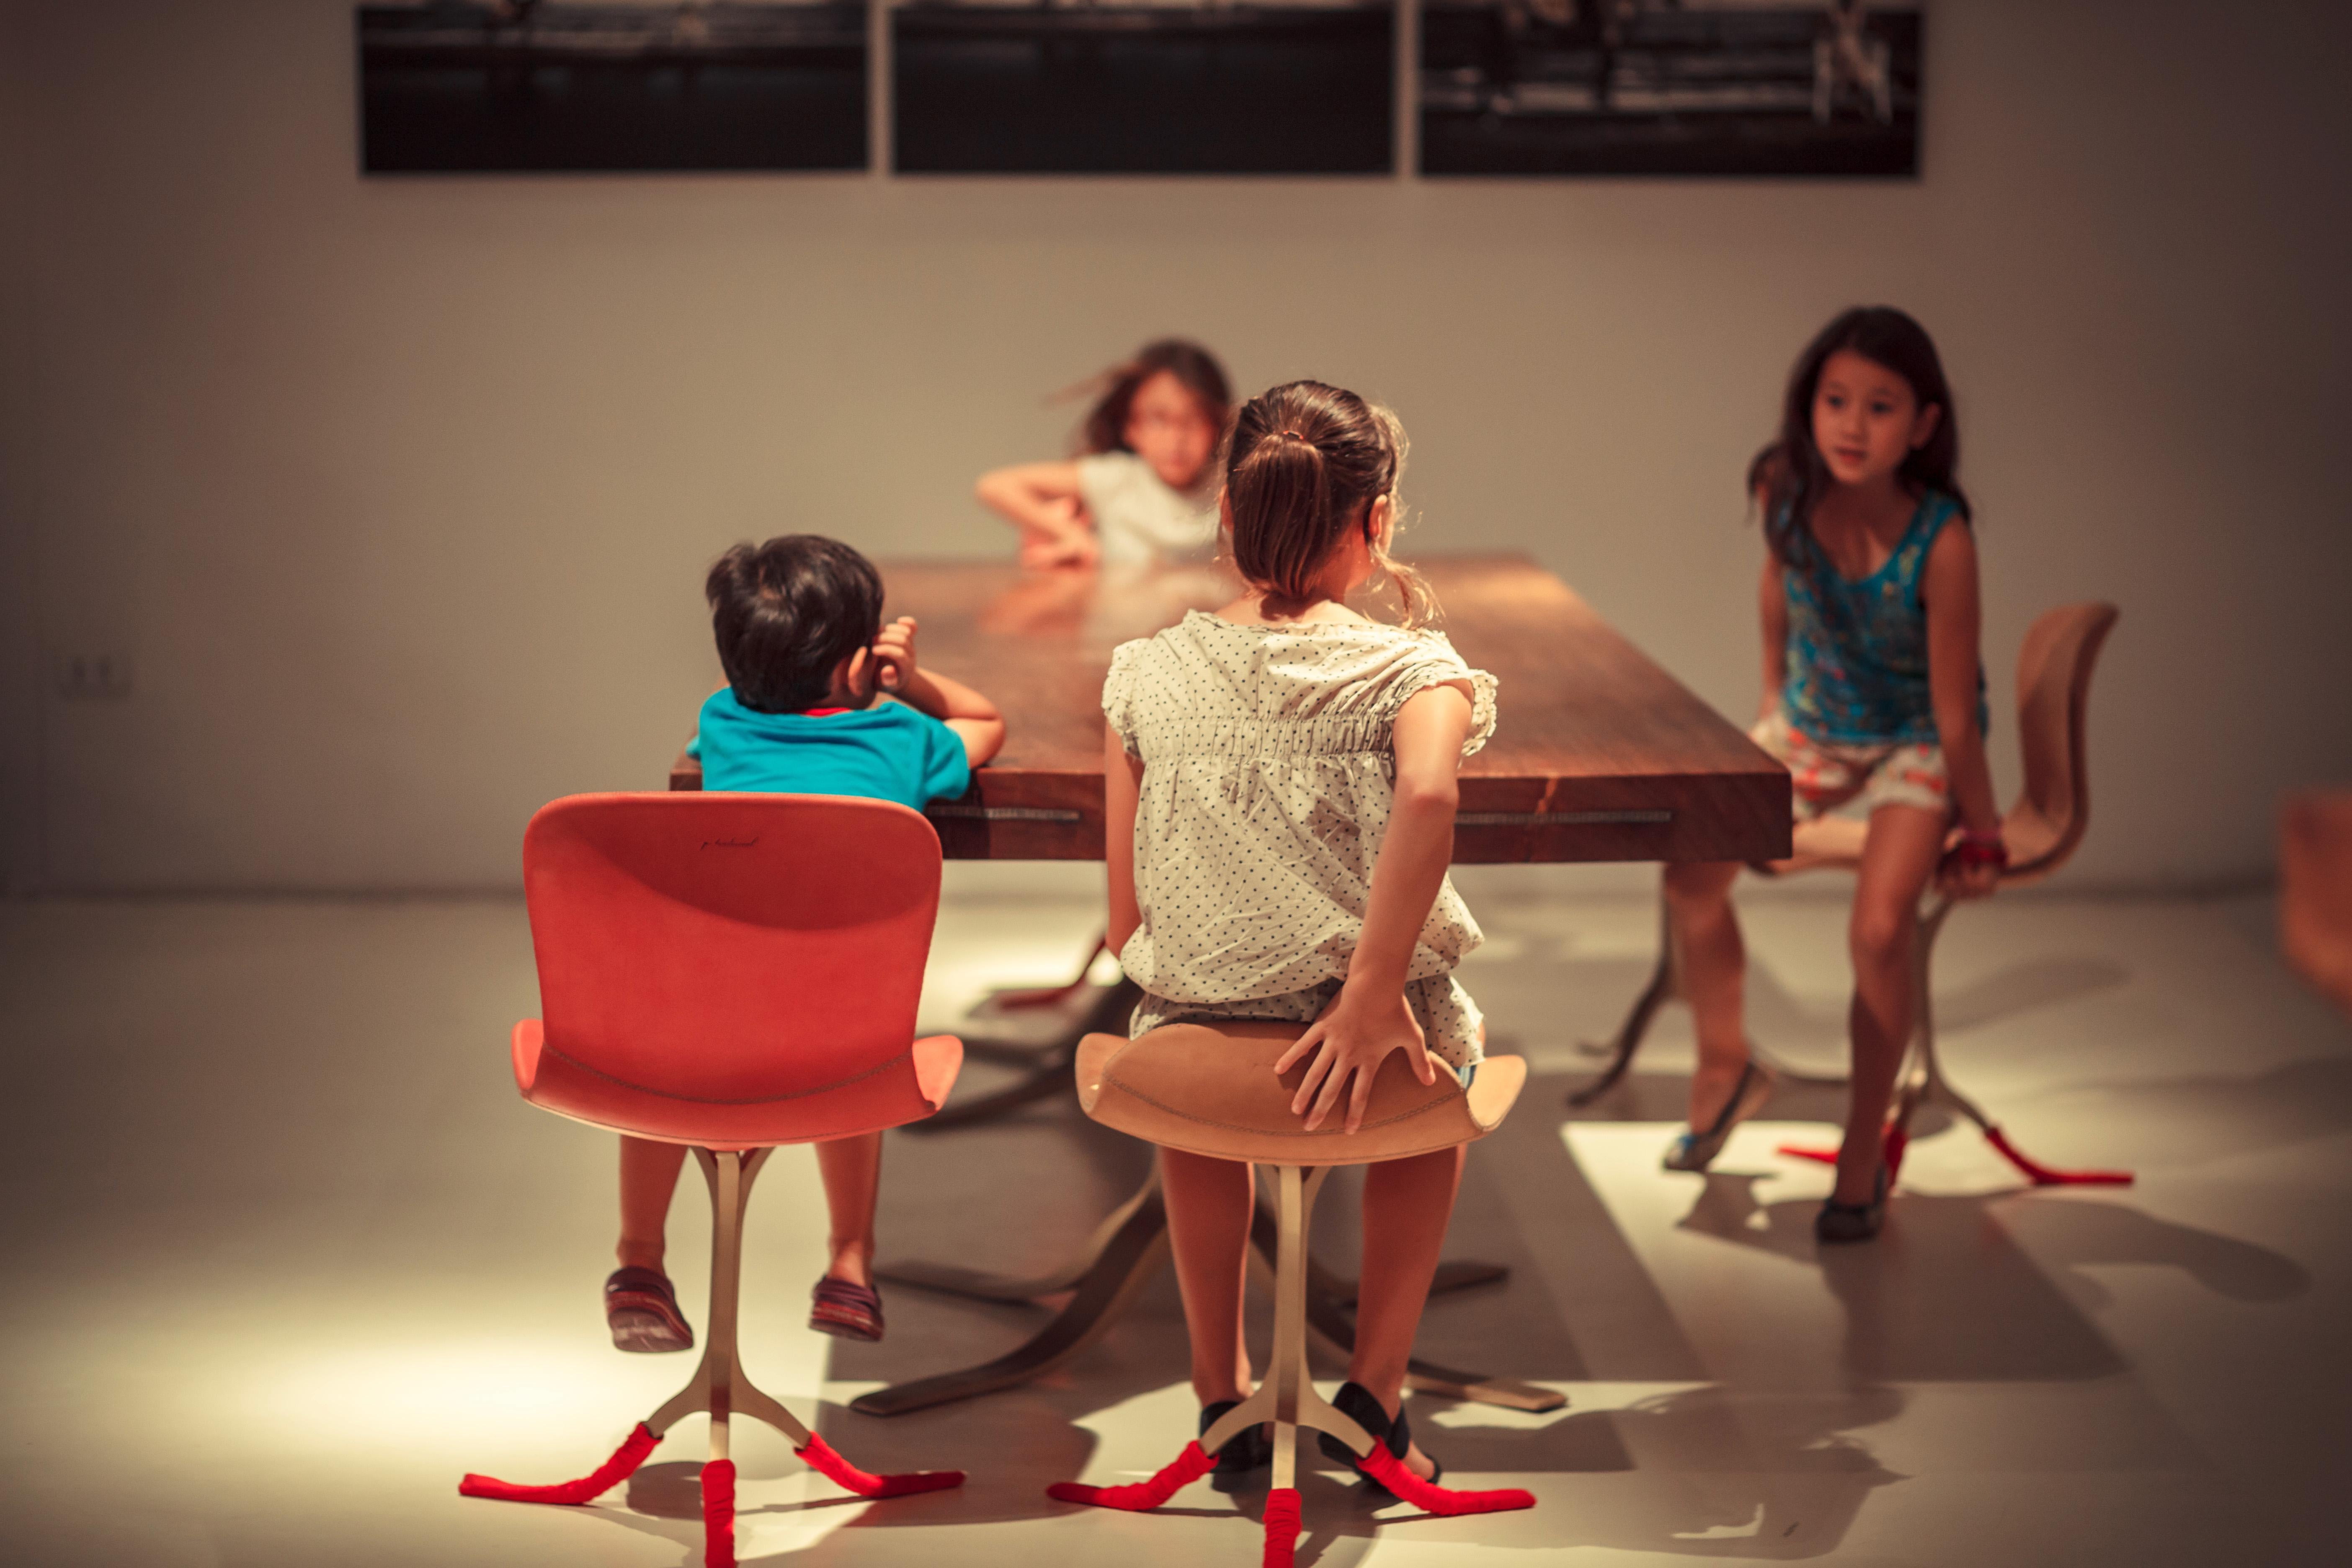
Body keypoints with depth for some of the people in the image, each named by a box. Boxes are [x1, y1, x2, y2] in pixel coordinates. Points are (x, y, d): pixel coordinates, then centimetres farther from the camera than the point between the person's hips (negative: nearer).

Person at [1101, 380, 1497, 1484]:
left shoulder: (1147, 675, 0)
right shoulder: (1411, 668, -7)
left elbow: (1126, 924, 1)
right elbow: (1427, 795, -31)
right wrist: (1374, 996, -25)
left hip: (1194, 1025, 2)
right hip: (1370, 1035, -2)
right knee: (1451, 1057, 36)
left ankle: (1222, 1391, 40)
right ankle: (1375, 1388, 31)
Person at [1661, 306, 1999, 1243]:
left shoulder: (1940, 541, -32)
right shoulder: (1786, 493, -19)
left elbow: (1954, 714, -23)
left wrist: (1981, 837, -14)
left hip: (1914, 743, -5)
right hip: (1811, 721, 5)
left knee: (1879, 933, -24)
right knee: (1691, 869, -8)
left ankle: (1864, 1154, -2)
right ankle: (1724, 1068, 20)